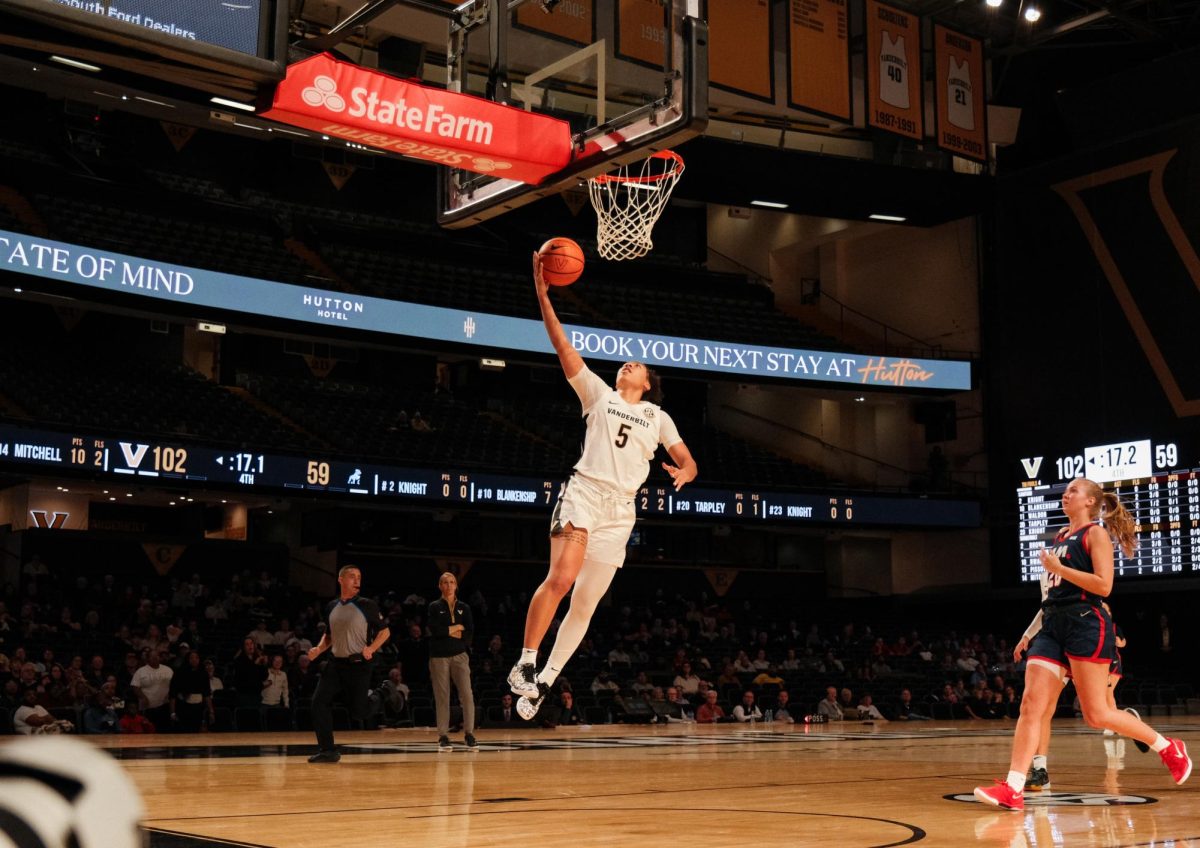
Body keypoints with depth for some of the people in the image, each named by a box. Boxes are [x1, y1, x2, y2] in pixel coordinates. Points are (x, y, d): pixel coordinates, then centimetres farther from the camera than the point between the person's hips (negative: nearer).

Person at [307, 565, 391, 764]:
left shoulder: (367, 605, -6)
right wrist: (318, 649, 2)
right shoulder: (331, 607, 7)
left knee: (358, 711, -8)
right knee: (319, 702, -10)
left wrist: (371, 648, -17)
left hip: (359, 665, -4)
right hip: (335, 663, 4)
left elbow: (385, 631, -1)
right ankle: (327, 750, -2)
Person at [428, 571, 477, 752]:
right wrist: (457, 627, -3)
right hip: (439, 657, -1)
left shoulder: (464, 608, 11)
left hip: (459, 655, 1)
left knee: (467, 695, -11)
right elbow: (435, 630, -10)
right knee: (442, 698, -1)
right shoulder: (434, 607, 5)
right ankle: (443, 736, 5)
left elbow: (470, 634, 2)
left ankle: (469, 734, -6)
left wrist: (448, 632, -6)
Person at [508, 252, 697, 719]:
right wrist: (543, 296, -3)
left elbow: (688, 461, 13)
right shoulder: (599, 394, 14)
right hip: (583, 491, -3)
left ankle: (543, 682, 13)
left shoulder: (657, 417, 20)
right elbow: (563, 346, 5)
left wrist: (683, 473, -12)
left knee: (585, 604, 3)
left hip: (621, 510, 3)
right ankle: (525, 662, -19)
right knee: (561, 577, -26)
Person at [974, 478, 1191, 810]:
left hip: (1086, 625, -7)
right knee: (1030, 705, -6)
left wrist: (1059, 568, -14)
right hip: (1053, 627, 7)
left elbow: (1103, 585, -14)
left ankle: (1170, 749, 18)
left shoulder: (1095, 533, -3)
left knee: (1096, 713, -3)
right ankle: (1013, 789, -12)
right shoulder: (1060, 536, 19)